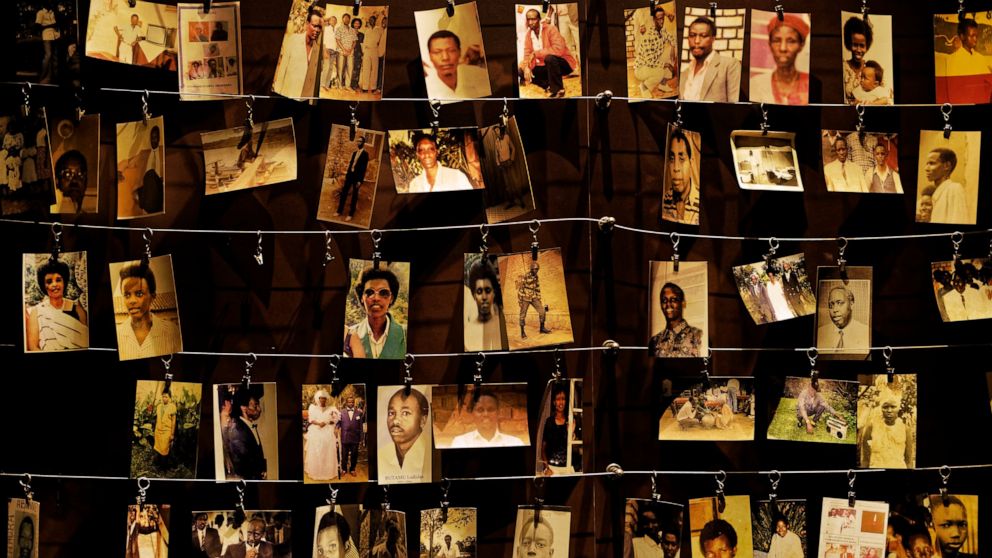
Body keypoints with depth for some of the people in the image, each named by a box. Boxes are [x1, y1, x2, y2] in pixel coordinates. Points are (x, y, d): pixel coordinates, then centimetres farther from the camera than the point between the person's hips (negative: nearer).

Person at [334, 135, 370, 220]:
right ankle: (339, 211, 16)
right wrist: (346, 175, 11)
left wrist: (360, 180, -17)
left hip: (357, 176, -6)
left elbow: (364, 168, -12)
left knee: (354, 195, 2)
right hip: (350, 174, 6)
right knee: (344, 192, 7)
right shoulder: (354, 153, 13)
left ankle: (351, 214, 9)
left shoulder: (365, 154, -8)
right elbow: (350, 164, 16)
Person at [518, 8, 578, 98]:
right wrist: (526, 67, -21)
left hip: (563, 64, -7)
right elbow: (527, 54, 0)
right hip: (545, 66, 7)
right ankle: (549, 86, -3)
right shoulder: (528, 34, 0)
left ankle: (557, 89, -20)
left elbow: (559, 49, -32)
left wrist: (536, 53, -29)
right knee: (520, 71, -7)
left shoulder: (550, 29, -19)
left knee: (549, 58, -38)